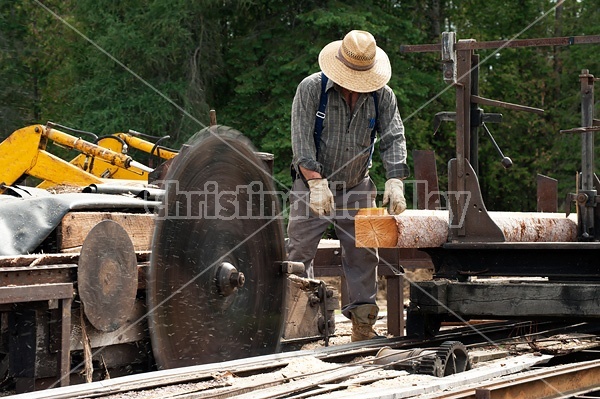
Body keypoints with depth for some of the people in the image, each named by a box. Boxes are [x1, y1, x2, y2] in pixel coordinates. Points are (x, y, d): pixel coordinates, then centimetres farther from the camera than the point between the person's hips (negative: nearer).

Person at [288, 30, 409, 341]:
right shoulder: (311, 88, -11)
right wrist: (316, 183, -26)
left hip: (357, 188, 3)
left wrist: (395, 181, -22)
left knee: (363, 255, 0)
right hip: (312, 186, -3)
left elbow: (393, 138, -6)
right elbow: (302, 138, -17)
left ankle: (363, 322, 5)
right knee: (300, 252, -6)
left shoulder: (382, 95, -2)